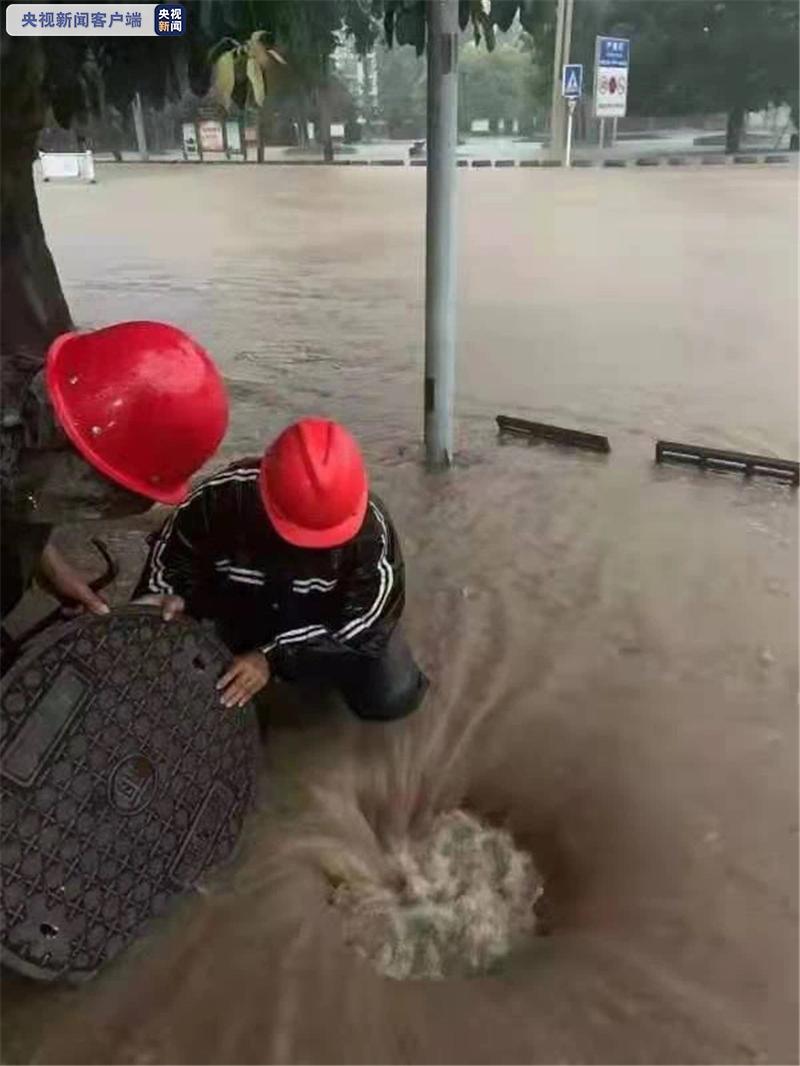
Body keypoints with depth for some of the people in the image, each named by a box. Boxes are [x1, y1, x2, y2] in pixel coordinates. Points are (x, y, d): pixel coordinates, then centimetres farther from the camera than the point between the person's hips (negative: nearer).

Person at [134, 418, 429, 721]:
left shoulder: (369, 528, -30)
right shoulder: (221, 498, -28)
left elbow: (360, 615, -24)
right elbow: (173, 549, -7)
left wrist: (274, 656, -33)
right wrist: (156, 598, -27)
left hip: (334, 620, -2)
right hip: (243, 615, 2)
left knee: (393, 697, -19)